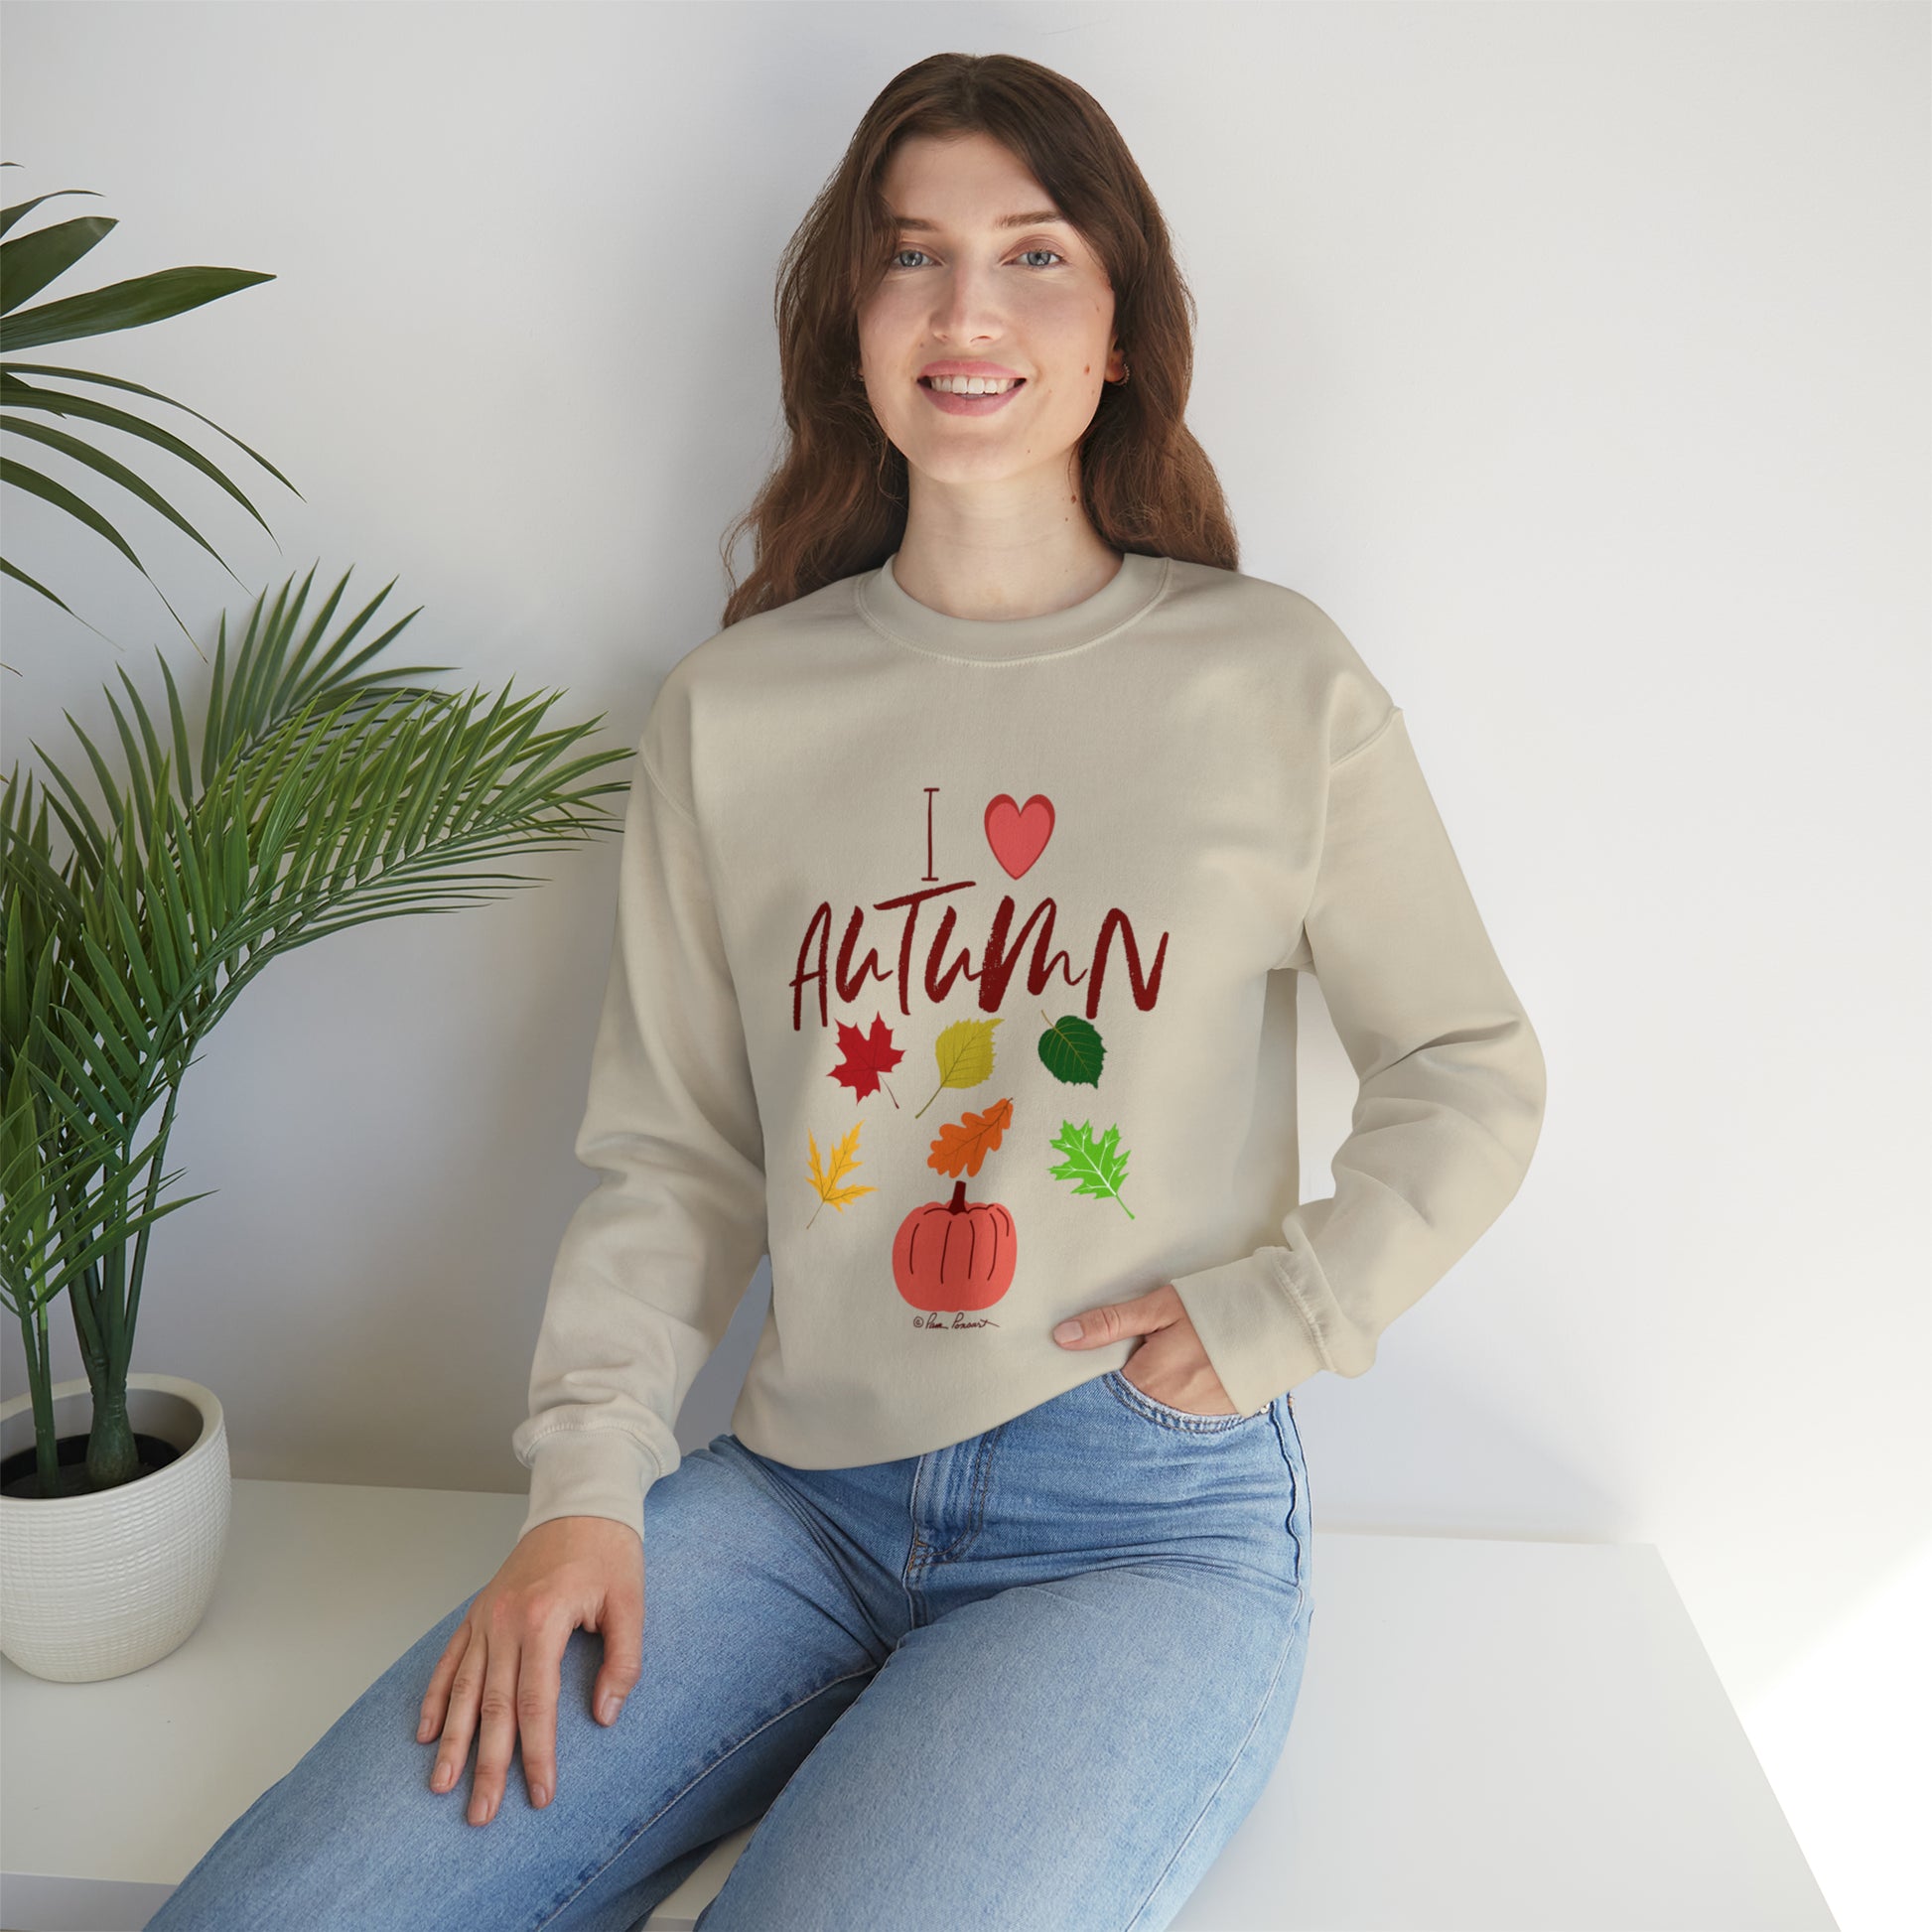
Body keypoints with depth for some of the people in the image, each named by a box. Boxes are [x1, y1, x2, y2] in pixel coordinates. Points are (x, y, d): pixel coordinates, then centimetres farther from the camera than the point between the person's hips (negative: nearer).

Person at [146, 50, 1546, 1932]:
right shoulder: (729, 711, 5)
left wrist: (1272, 1313, -5)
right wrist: (584, 1483, -4)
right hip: (796, 1496, 2)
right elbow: (671, 1157, 7)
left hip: (1147, 1526, -1)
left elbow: (1473, 1074, 7)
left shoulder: (1276, 684, -1)